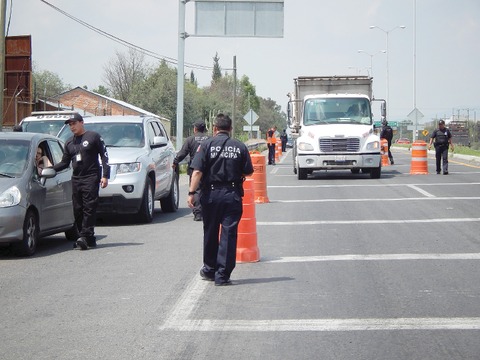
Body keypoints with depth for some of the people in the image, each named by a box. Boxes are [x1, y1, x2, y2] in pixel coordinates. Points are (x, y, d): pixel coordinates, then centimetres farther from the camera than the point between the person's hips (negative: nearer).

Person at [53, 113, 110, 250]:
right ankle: (89, 239, 5)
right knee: (78, 210, 0)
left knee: (89, 208, -13)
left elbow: (104, 156, 0)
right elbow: (64, 163, 19)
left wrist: (105, 175, -9)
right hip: (76, 179, 6)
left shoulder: (93, 136, 2)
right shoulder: (69, 142, 18)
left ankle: (85, 236, -20)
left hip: (91, 178, -6)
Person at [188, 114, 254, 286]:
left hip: (211, 194, 0)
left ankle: (210, 269, 28)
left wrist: (191, 193, -10)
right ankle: (223, 275, 0)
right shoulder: (240, 147, 2)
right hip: (233, 195, 0)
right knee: (229, 234, 2)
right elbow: (248, 172, 5)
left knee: (210, 233, 15)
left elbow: (197, 171, -11)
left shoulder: (206, 145, -3)